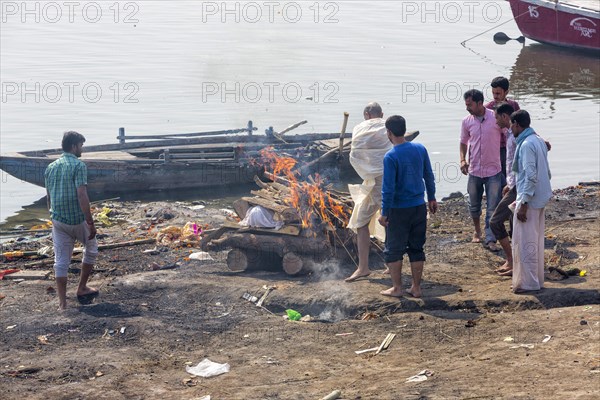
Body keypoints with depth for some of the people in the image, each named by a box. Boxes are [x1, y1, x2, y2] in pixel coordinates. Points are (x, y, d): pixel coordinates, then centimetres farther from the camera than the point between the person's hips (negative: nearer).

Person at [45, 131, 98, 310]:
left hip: (58, 221, 5)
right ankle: (82, 288, 26)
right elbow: (82, 196, -20)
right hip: (78, 219, -5)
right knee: (91, 249, 21)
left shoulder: (51, 167, 9)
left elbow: (48, 197, 14)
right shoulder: (78, 165, -12)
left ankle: (62, 302, 2)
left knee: (61, 261, 6)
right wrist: (91, 223, -18)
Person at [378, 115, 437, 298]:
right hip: (419, 207, 5)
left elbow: (388, 188, -17)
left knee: (393, 250, 8)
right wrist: (432, 198, 21)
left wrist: (384, 213, -10)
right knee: (417, 248, 13)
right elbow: (429, 176, 9)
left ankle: (397, 288, 12)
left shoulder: (390, 157, -17)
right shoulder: (420, 149, 0)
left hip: (399, 209, -5)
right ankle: (416, 288, 17)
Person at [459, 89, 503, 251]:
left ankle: (490, 239, 0)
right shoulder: (467, 121, 0)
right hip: (474, 171, 3)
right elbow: (463, 142, 13)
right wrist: (462, 159, -3)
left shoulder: (496, 117, -10)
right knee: (474, 206, 15)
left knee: (493, 208, -3)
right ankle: (477, 230, 38)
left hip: (493, 171, -3)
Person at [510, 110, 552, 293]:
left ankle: (528, 283, 3)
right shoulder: (538, 141, 11)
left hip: (529, 199, -10)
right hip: (540, 198, 10)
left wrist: (523, 204, -21)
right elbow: (547, 172, 16)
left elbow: (531, 176, -23)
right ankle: (537, 279, 23)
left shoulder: (526, 145, -18)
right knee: (536, 240, 16)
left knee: (525, 242, -2)